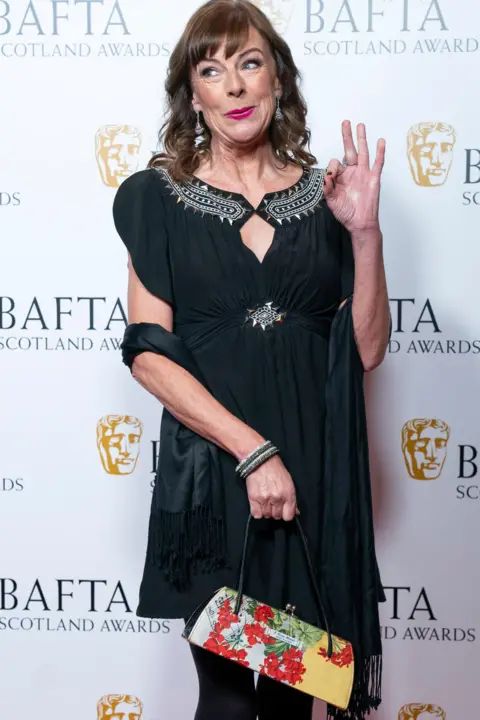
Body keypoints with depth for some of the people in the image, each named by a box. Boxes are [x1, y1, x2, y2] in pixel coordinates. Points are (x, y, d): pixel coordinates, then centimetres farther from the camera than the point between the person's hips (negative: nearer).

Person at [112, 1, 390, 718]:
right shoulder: (159, 197, 0)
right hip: (211, 473, -2)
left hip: (316, 471, 3)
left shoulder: (324, 194, 6)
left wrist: (364, 231, -10)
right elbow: (148, 353, -7)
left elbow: (366, 350, 3)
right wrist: (253, 450, -16)